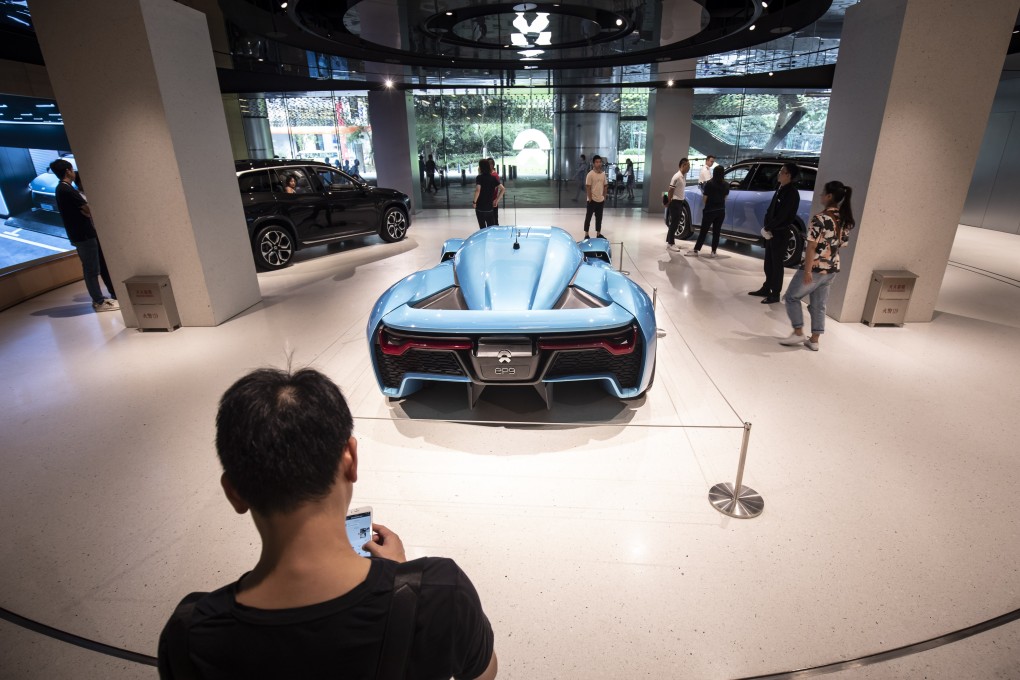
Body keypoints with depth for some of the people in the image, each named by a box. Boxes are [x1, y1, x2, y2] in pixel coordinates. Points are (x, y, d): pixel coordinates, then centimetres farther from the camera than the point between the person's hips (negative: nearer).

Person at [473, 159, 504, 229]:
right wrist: (497, 200, 4)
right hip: (490, 206, 4)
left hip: (480, 207, -4)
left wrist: (474, 202, -15)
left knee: (482, 227, 5)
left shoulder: (479, 178, -10)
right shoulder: (493, 178, 4)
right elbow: (502, 189, -2)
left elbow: (478, 190, -25)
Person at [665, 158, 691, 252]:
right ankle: (670, 243, 0)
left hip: (680, 202, 9)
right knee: (674, 223, -5)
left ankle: (670, 241, 17)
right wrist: (669, 202, -9)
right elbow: (670, 191, -15)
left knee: (675, 223, 11)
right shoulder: (677, 177, -17)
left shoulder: (684, 176, 10)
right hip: (675, 202, -9)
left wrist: (682, 200, 14)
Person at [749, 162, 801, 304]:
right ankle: (766, 288, 28)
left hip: (781, 233, -8)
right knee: (768, 263, 16)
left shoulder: (791, 193, -16)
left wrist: (767, 228, -12)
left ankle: (775, 294, 8)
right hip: (771, 232, 8)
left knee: (776, 264, 0)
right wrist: (767, 227, -1)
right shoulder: (780, 189, 10)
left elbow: (782, 216, -20)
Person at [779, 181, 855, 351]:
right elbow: (842, 244, 14)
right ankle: (814, 340, 18)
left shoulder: (820, 218, -18)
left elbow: (811, 247, -20)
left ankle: (798, 333, 6)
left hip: (815, 268, -7)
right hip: (832, 269, 7)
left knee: (792, 297, 10)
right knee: (819, 304, 14)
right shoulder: (845, 220, 6)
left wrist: (807, 271, -19)